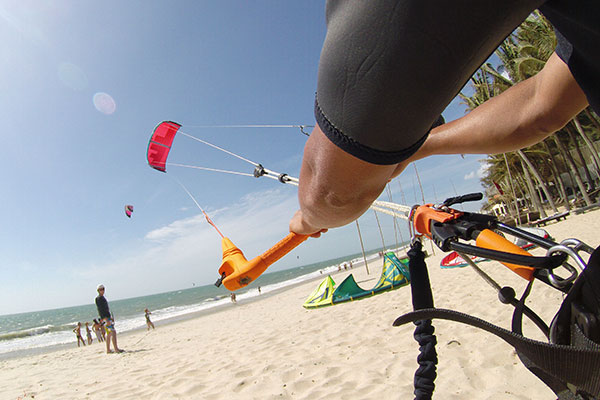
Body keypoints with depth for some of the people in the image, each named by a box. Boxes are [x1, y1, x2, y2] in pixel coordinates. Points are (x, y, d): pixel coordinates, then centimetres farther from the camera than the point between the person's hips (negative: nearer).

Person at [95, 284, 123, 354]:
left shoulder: (102, 298, 18)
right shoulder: (99, 298, -12)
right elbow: (100, 310, -19)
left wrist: (110, 317, 24)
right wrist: (106, 320, -25)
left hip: (107, 317, 10)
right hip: (105, 318, -10)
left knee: (109, 334, 13)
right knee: (113, 332, -14)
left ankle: (108, 349, 18)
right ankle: (116, 349, -16)